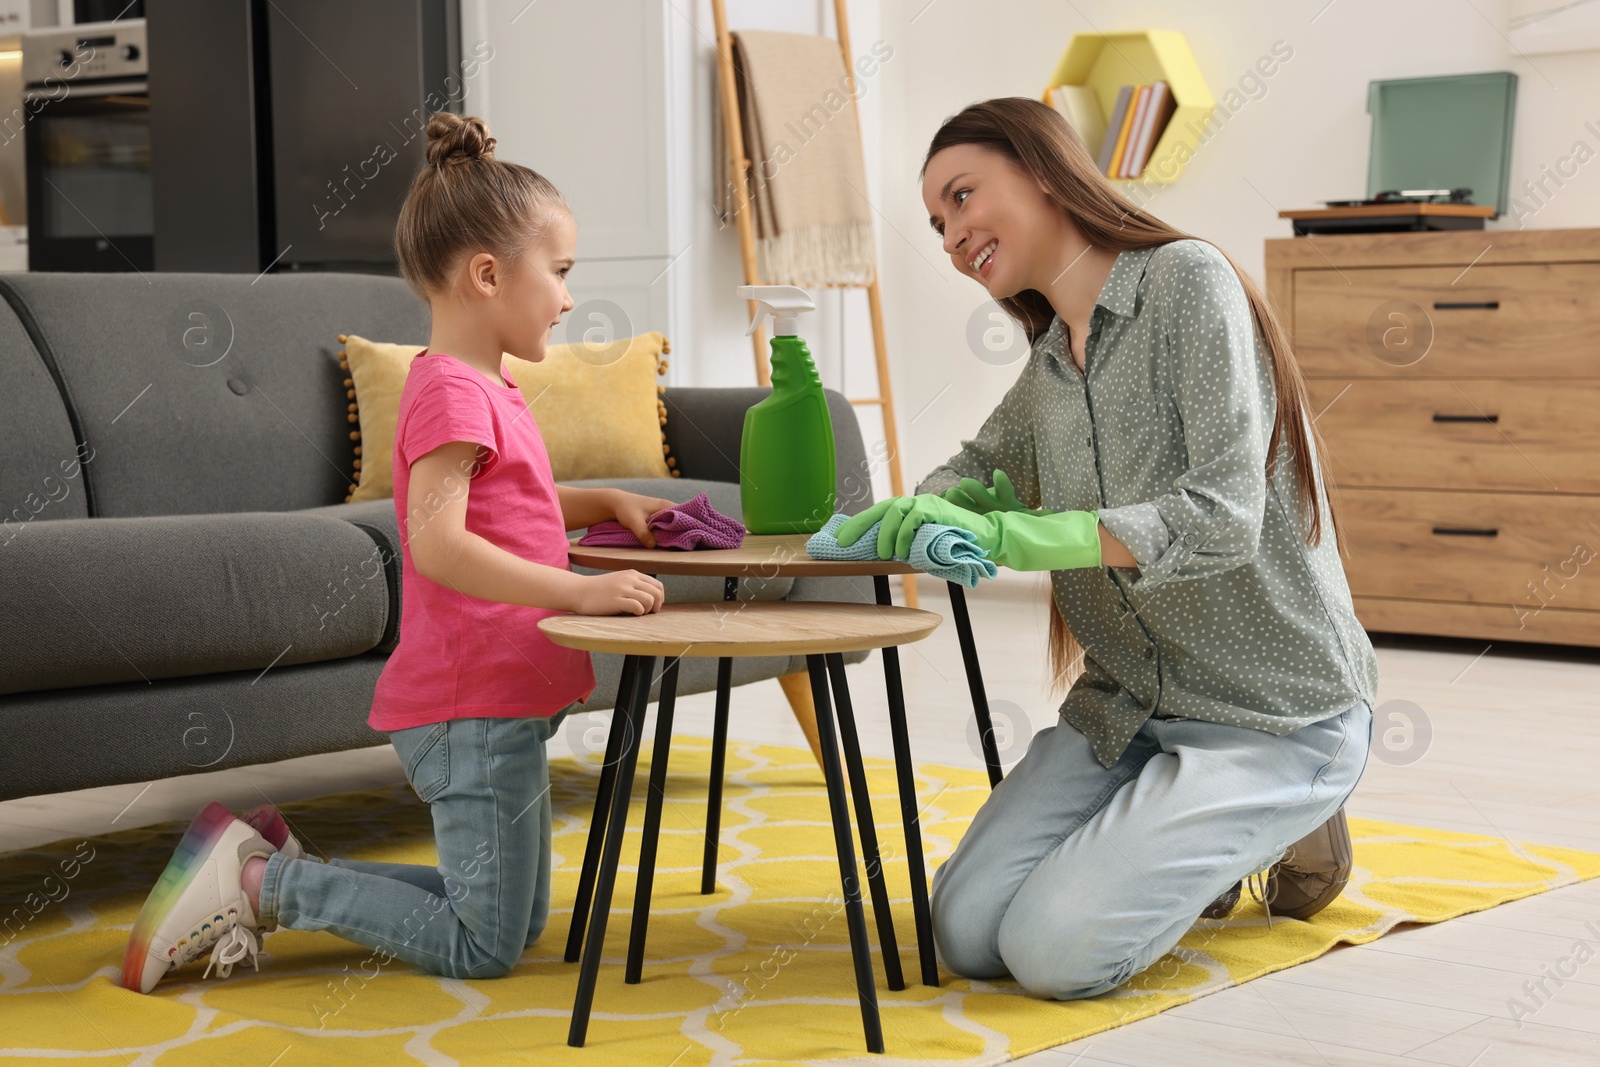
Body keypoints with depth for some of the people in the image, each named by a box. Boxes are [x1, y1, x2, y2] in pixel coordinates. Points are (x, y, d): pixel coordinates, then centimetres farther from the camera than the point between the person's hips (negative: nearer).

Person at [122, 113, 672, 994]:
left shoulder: (485, 390, 16)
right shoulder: (450, 392, -17)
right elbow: (439, 543, -29)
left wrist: (608, 502, 17)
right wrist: (578, 591, -31)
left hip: (501, 704, 11)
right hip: (469, 709, -11)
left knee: (519, 919, 19)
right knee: (484, 947, -4)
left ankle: (275, 867, 18)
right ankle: (255, 881, 1)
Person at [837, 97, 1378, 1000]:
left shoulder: (1187, 280, -15)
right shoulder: (1051, 362, 8)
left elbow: (1223, 516, -25)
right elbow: (981, 469, 25)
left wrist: (1012, 537, -30)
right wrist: (912, 511, -1)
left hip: (1273, 715, -7)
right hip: (1127, 705, 7)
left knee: (1055, 951, -19)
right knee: (966, 935, -6)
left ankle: (1281, 834, 6)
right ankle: (1195, 854, 17)